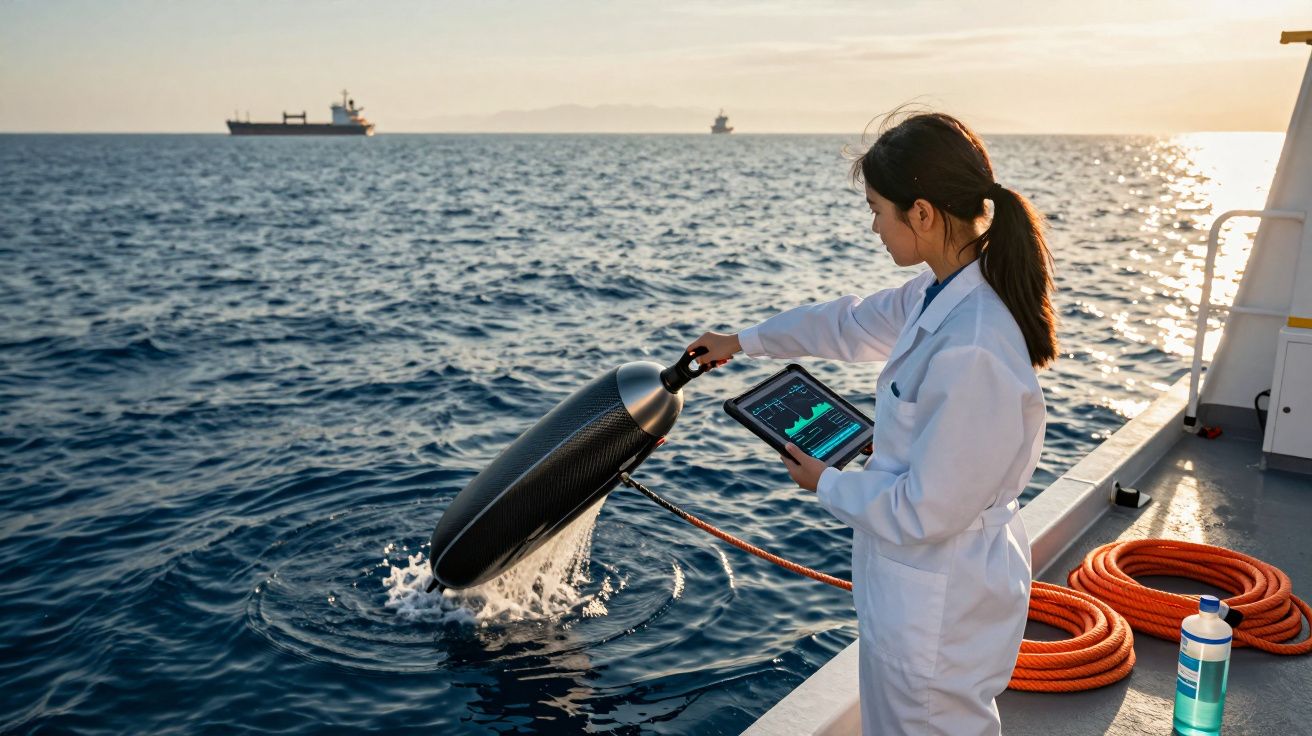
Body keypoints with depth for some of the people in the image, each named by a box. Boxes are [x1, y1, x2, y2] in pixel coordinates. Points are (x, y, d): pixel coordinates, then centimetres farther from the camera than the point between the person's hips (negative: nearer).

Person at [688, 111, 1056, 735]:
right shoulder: (940, 293, -3)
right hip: (911, 586, 9)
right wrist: (744, 342, 27)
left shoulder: (971, 353, -32)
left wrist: (827, 484, -9)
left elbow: (926, 511, -26)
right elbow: (853, 323, 15)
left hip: (938, 608, -9)